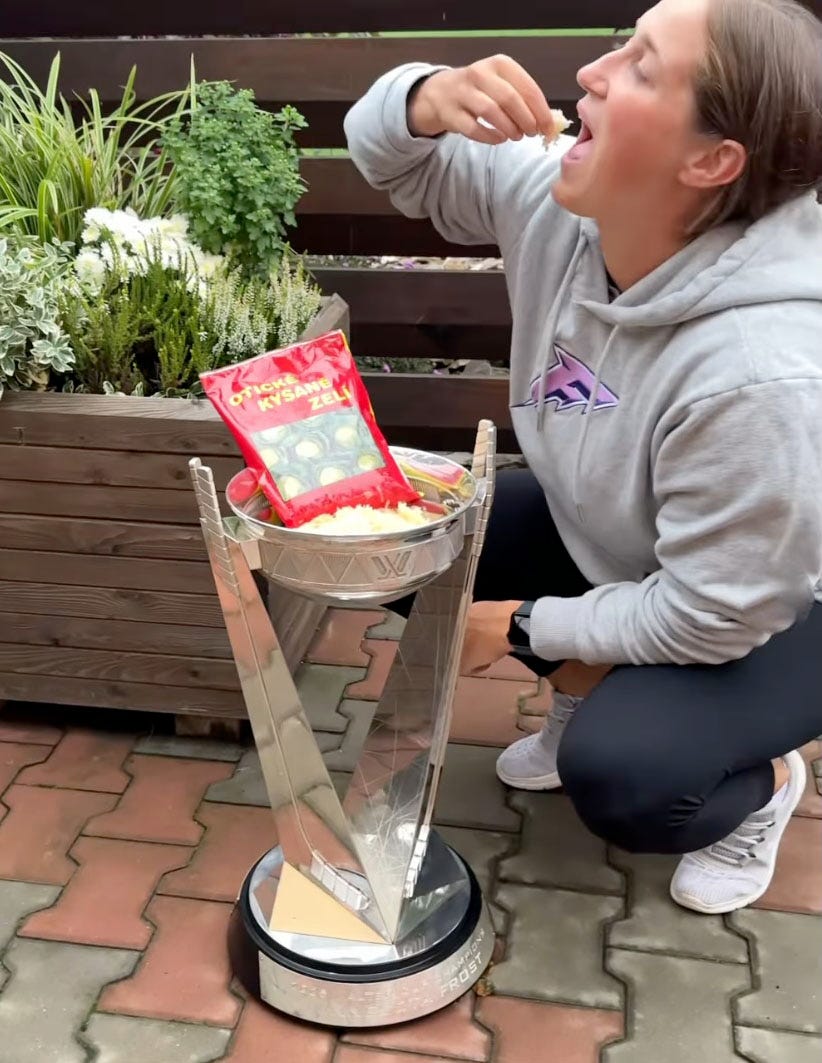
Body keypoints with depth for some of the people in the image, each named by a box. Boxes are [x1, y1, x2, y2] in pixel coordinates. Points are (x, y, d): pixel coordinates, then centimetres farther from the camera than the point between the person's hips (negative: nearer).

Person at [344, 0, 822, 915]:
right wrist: (428, 101, -30)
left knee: (616, 778, -29)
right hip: (617, 540, 7)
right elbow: (395, 165, -5)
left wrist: (520, 626, -17)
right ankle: (588, 691, 16)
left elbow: (709, 621, -30)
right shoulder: (558, 201, -20)